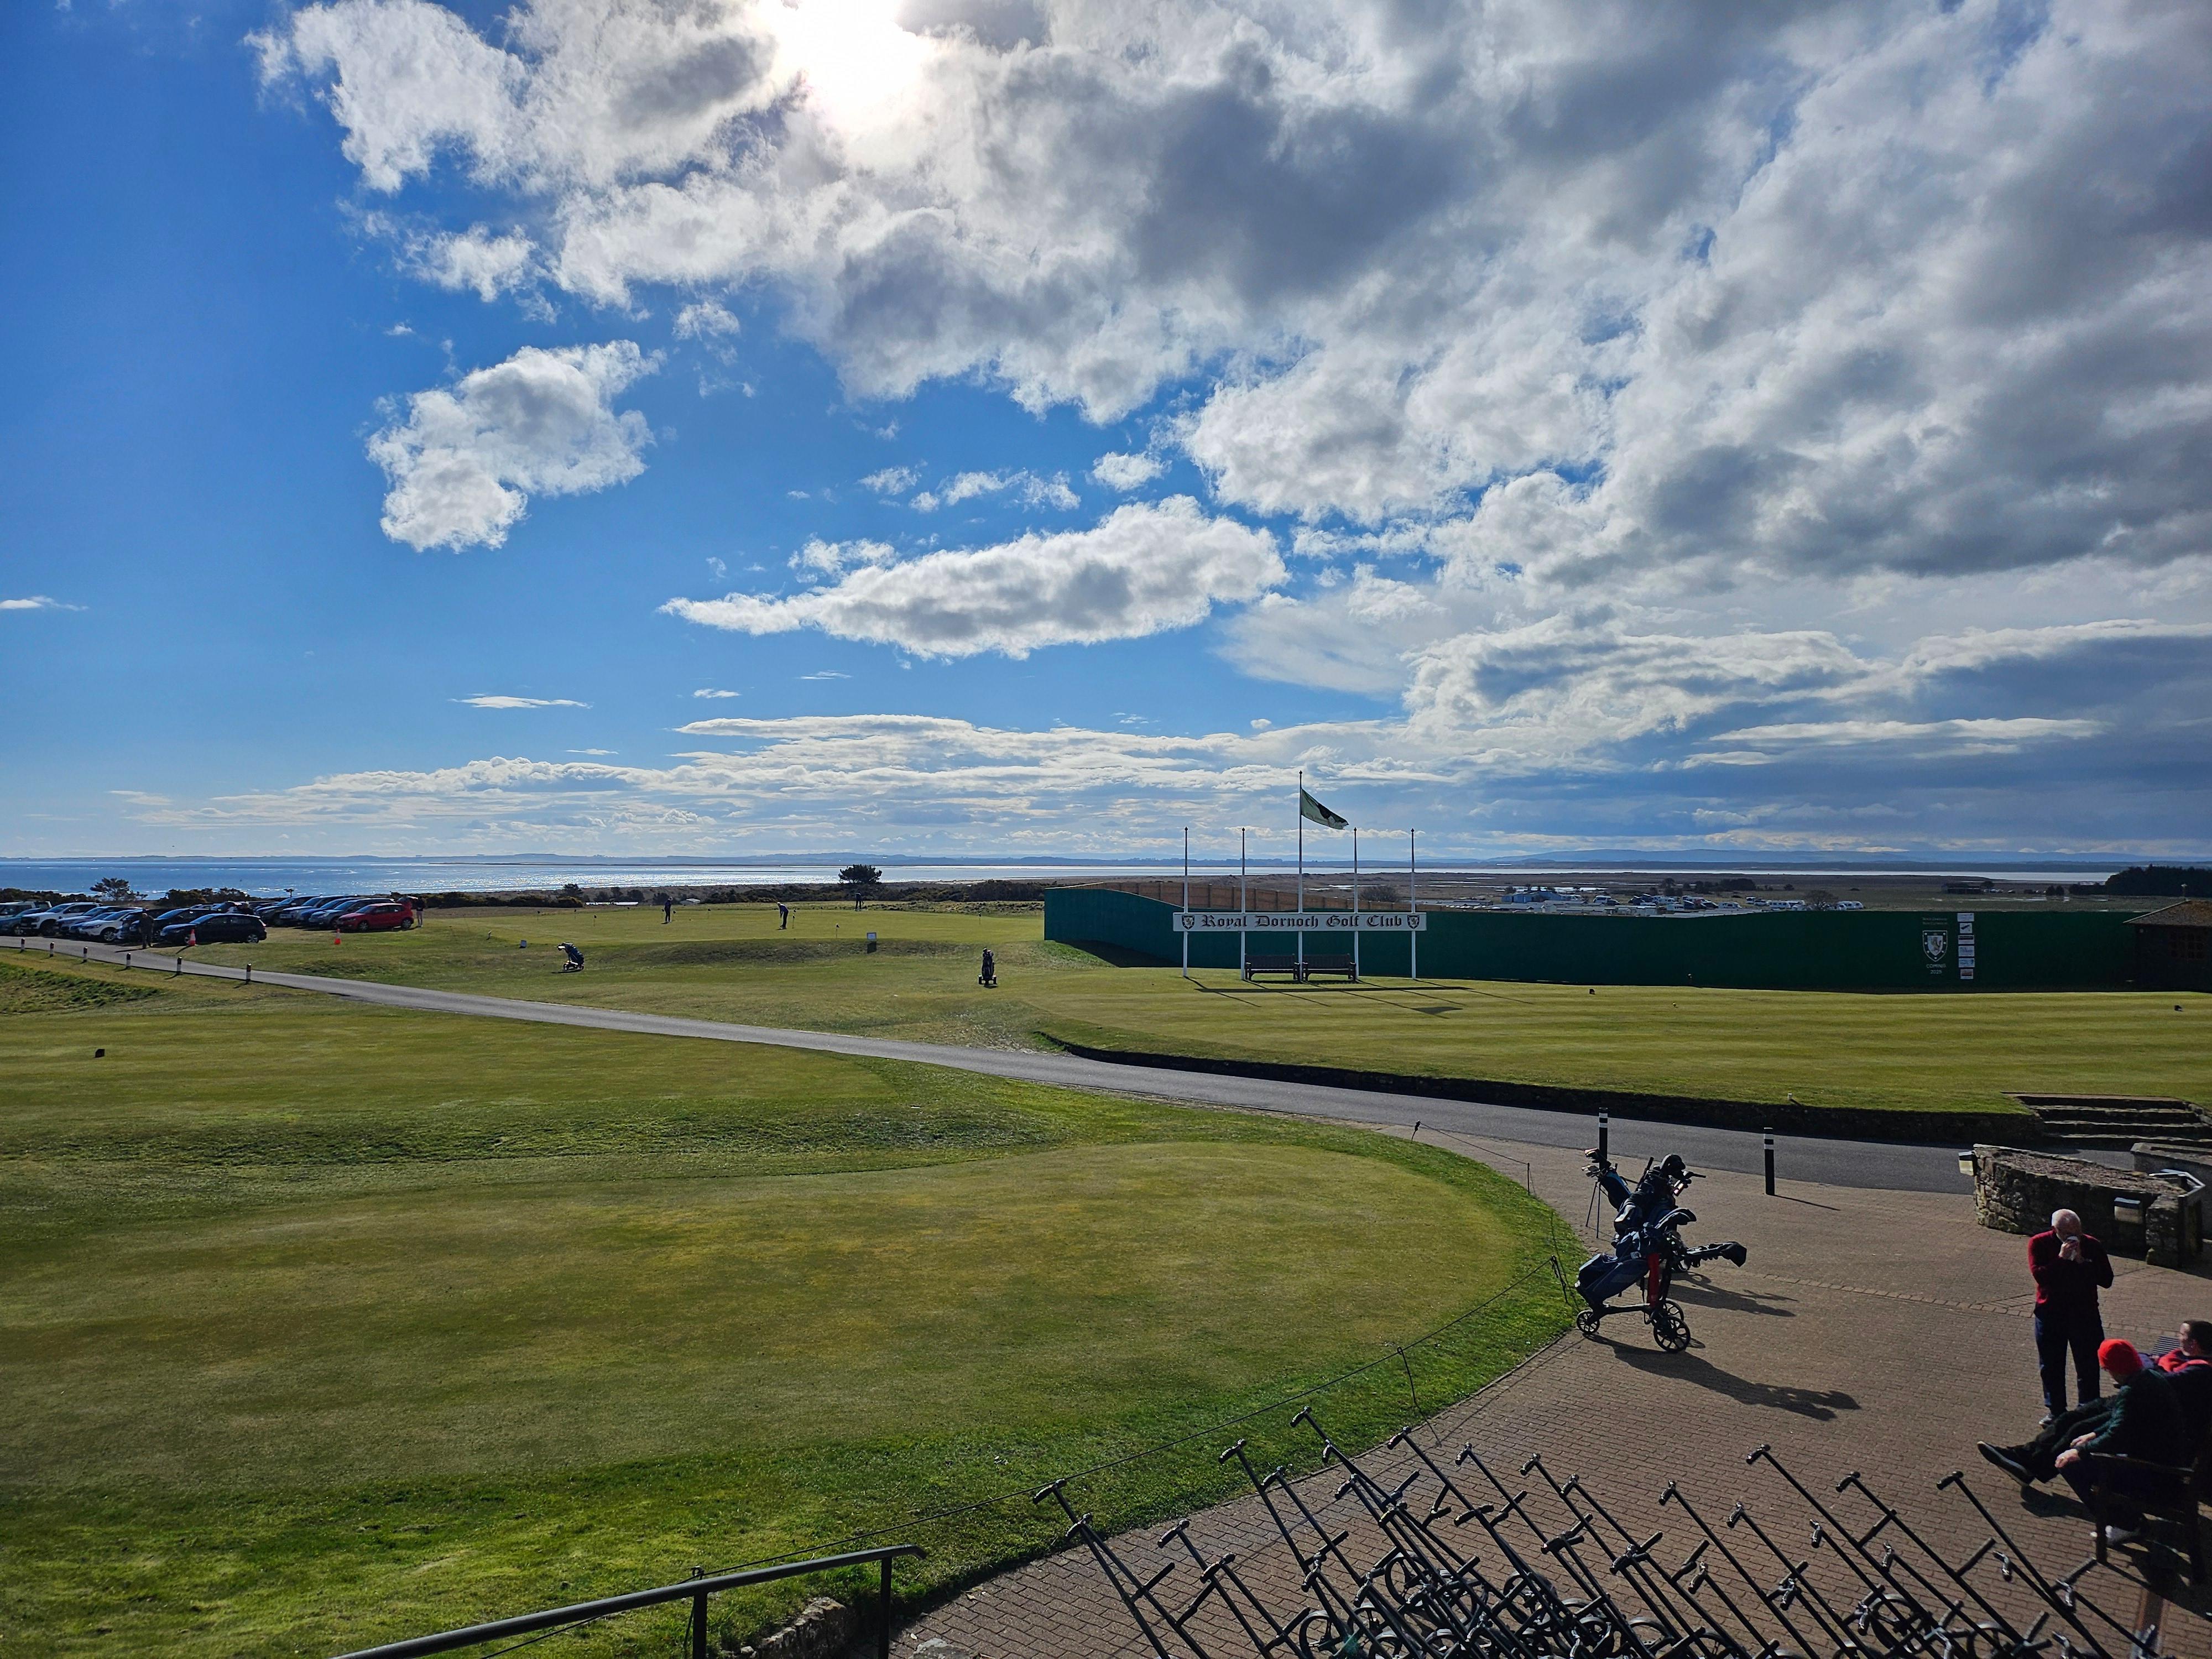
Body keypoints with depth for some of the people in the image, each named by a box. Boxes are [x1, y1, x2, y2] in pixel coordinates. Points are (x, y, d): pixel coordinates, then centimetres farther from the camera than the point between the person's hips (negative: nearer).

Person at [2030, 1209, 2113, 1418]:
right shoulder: (2039, 1244, -8)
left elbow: (2107, 1280, -10)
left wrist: (2082, 1262, -20)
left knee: (2088, 1366, 6)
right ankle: (2056, 1411, 26)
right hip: (2050, 1314, 0)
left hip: (2085, 1313, 0)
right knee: (2051, 1367, 12)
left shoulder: (2092, 1246, -5)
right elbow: (2039, 1275, -19)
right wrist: (2061, 1258, -25)